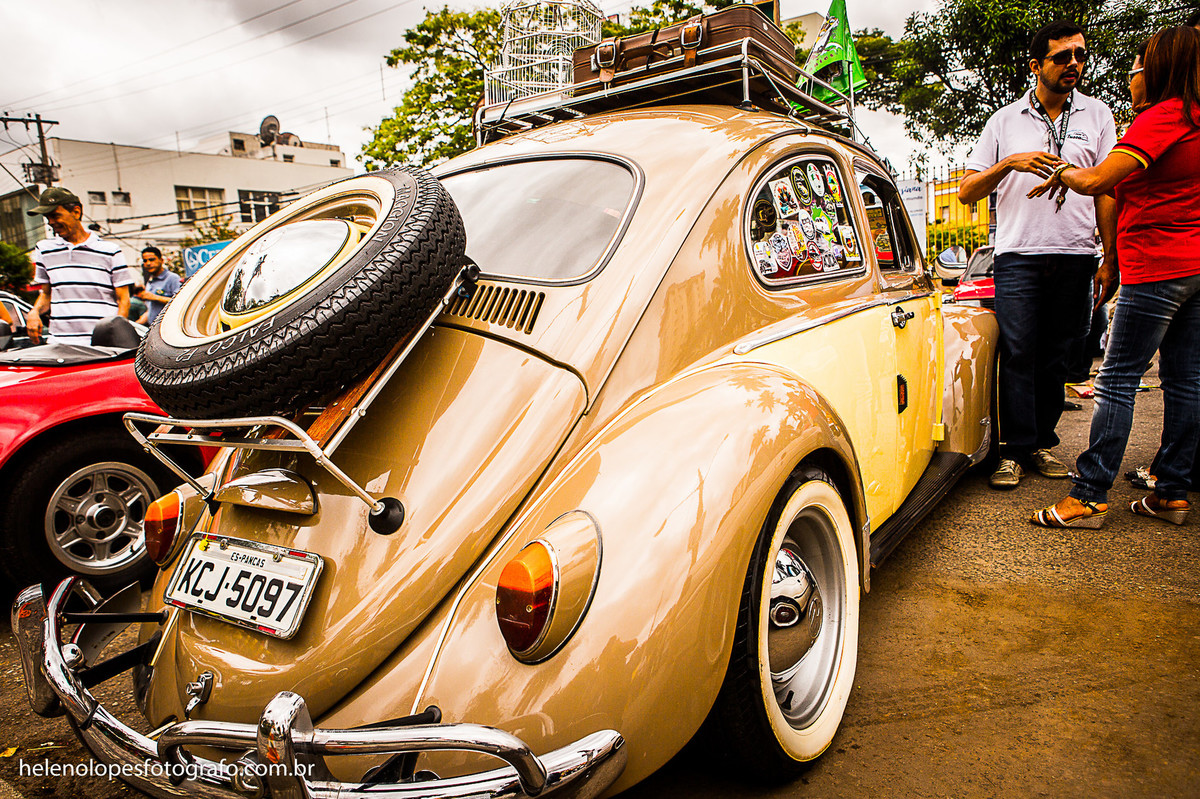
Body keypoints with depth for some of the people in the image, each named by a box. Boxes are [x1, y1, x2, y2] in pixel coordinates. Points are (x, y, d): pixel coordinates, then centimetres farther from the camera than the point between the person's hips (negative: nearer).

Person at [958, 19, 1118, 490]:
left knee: (1056, 356, 5)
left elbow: (1107, 190, 9)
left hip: (1076, 257, 2)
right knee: (1018, 354, -8)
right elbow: (966, 191, 6)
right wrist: (1010, 163, -11)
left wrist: (1111, 255, 1)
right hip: (1018, 255, -1)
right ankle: (1015, 450, -2)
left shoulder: (1097, 115, 13)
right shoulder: (1005, 120, 11)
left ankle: (1042, 442, 15)